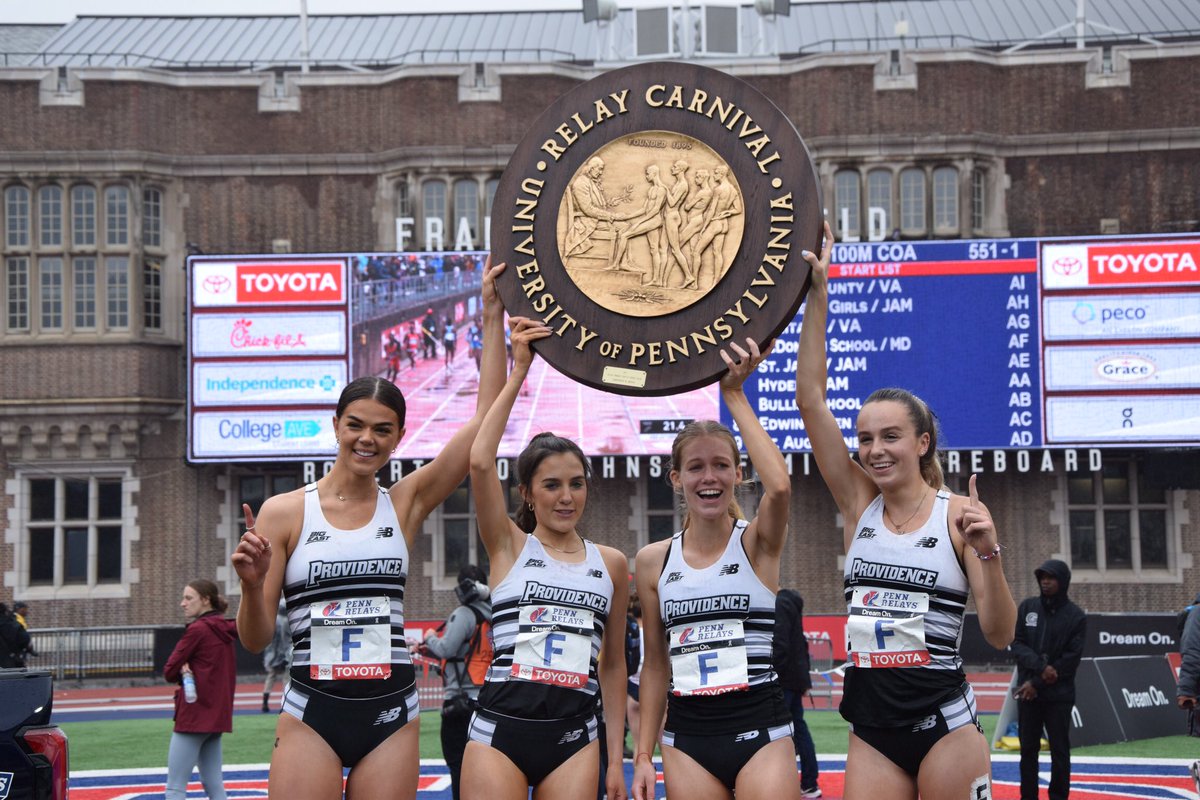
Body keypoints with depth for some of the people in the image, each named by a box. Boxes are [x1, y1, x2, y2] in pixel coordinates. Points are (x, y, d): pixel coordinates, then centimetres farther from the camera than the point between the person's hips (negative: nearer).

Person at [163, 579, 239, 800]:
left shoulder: (198, 629, -13)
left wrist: (183, 670, 8)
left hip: (194, 715, -8)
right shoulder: (225, 629, 10)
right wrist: (187, 670, -3)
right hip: (218, 714, 8)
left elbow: (169, 672, -10)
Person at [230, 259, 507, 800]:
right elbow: (255, 639, 0)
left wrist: (492, 318, -2)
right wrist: (253, 586, -21)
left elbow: (485, 419, 0)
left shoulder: (406, 505, 5)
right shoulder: (283, 513, 0)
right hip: (311, 715, -2)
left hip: (391, 716, 2)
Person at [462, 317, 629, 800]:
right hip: (500, 728, -2)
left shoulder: (611, 563, 11)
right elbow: (480, 462, -13)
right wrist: (519, 370, -12)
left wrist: (616, 757, 12)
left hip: (575, 736, 2)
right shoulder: (509, 546, 3)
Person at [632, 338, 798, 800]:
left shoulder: (758, 544, -1)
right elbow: (654, 664, 12)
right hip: (687, 740, 3)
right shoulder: (653, 561, 6)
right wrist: (643, 755, 8)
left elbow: (780, 486, -24)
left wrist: (735, 395, -19)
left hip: (760, 732, -2)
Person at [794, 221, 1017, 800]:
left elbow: (1000, 634, -6)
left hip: (944, 724, -3)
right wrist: (817, 294, -6)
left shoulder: (960, 514, -4)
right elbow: (810, 401, -1)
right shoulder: (858, 504, 5)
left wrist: (988, 553, -22)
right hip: (871, 725, 3)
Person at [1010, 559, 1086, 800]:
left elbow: (1071, 659, -8)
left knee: (1059, 751, 2)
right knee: (1028, 749, 6)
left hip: (1059, 696, -2)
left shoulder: (1076, 616, -3)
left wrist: (1038, 683, -13)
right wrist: (1041, 667, -17)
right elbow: (1016, 644, -1)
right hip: (1028, 692, 3)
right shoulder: (1027, 607, 5)